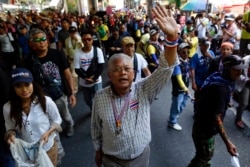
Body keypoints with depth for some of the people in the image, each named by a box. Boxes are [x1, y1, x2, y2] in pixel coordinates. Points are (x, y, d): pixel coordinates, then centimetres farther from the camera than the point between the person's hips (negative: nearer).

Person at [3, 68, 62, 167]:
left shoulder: (46, 101, -20)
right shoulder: (8, 107, -15)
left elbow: (57, 120, -7)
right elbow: (10, 129, 0)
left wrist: (48, 132, -22)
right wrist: (11, 135, -21)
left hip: (48, 148, -1)